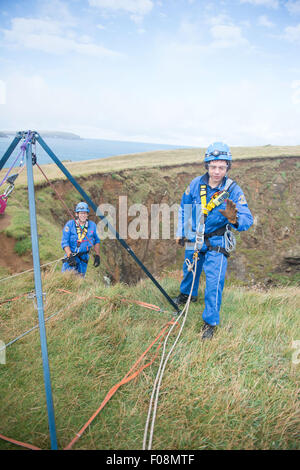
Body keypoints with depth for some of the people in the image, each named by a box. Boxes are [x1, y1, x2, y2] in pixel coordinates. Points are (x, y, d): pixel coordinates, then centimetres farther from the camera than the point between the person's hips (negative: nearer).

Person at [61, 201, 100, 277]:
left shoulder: (92, 225, 0)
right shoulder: (70, 224, -6)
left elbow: (97, 241, 13)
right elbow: (64, 243, -10)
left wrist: (97, 256, 4)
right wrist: (70, 255, -23)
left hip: (83, 259, 2)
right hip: (71, 256, -2)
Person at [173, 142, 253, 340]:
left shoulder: (233, 190, -21)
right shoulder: (196, 184, -12)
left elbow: (248, 219, -28)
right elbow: (184, 208, 4)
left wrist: (235, 219, -52)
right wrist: (180, 232, 10)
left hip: (217, 243, -3)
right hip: (194, 239, 3)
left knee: (214, 282, -8)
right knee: (189, 271, 23)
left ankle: (211, 322, 10)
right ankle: (188, 294, 55)